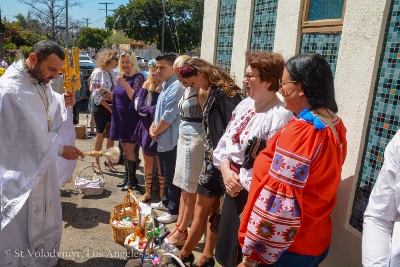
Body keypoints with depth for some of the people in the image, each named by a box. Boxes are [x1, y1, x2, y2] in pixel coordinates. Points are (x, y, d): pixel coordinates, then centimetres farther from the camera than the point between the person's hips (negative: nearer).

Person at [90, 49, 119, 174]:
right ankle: (96, 162, 17)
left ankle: (108, 160, 24)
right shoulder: (97, 73, -10)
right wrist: (109, 108, -15)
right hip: (100, 107, -5)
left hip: (112, 106, 6)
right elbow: (97, 95, -15)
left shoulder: (113, 74, 8)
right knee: (100, 135, 3)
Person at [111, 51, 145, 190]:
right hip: (120, 118, 8)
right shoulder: (122, 77, 12)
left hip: (131, 118, -8)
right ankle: (127, 176, 26)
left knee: (129, 149, -2)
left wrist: (125, 84, -26)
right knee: (124, 149, 14)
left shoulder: (138, 77, -12)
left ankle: (132, 179, 11)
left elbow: (136, 98, -22)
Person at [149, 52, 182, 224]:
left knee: (172, 176, 2)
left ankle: (174, 210, 16)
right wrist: (152, 127, 3)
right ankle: (166, 202, 38)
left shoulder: (176, 87, -20)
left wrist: (156, 132, -8)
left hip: (171, 140, -10)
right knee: (165, 174, 22)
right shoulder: (166, 85, 13)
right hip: (163, 139, 10)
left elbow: (168, 117, -22)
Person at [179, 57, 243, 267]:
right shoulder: (215, 92, 12)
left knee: (201, 209, 5)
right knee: (211, 209, 16)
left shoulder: (222, 93, -17)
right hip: (214, 156, 10)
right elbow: (214, 127, 10)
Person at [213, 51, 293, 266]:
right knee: (225, 243, 22)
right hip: (233, 187, 7)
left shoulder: (281, 115, -21)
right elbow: (224, 141, 7)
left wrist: (241, 181, -13)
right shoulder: (244, 105, 4)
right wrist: (226, 171, -7)